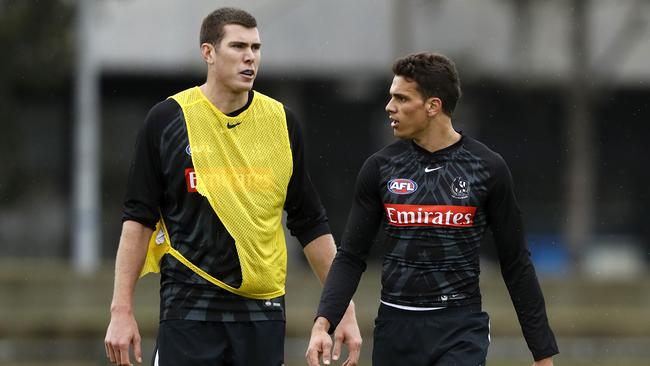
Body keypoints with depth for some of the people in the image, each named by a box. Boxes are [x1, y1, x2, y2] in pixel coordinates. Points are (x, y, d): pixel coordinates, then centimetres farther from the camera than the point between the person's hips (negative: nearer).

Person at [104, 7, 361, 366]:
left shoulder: (281, 122, 7)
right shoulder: (167, 119, 0)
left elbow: (311, 225, 12)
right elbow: (138, 218, 1)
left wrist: (345, 309, 7)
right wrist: (122, 310, -6)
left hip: (263, 311, 2)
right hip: (189, 308, -2)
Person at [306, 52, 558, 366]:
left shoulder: (487, 168, -3)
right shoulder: (379, 168, 3)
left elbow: (516, 265, 2)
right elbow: (351, 257, 5)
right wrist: (323, 324, -10)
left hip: (460, 329, -3)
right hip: (396, 329, 3)